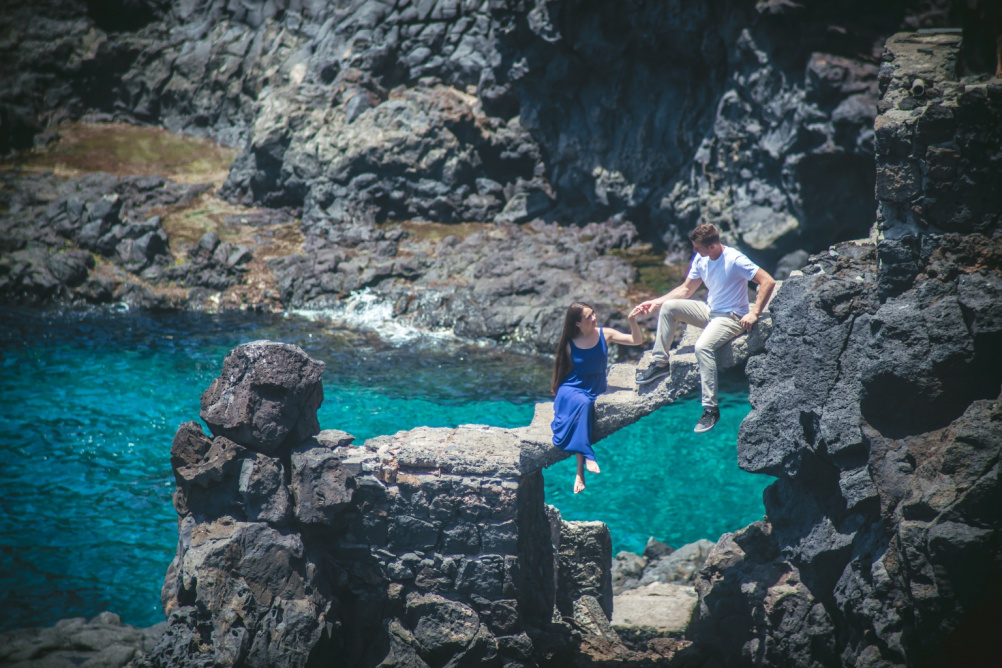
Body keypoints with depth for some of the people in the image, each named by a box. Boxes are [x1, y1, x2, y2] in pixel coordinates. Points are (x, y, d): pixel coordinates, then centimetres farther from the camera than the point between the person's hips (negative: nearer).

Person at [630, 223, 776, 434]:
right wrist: (655, 302, 3)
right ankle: (660, 363, 3)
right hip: (710, 311, 8)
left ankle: (711, 408, -29)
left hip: (731, 317, -8)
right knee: (669, 306, -5)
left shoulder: (735, 260, -21)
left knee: (703, 346, -33)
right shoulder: (701, 259, 2)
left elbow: (768, 282, -23)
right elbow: (685, 290, 13)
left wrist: (754, 314, -26)